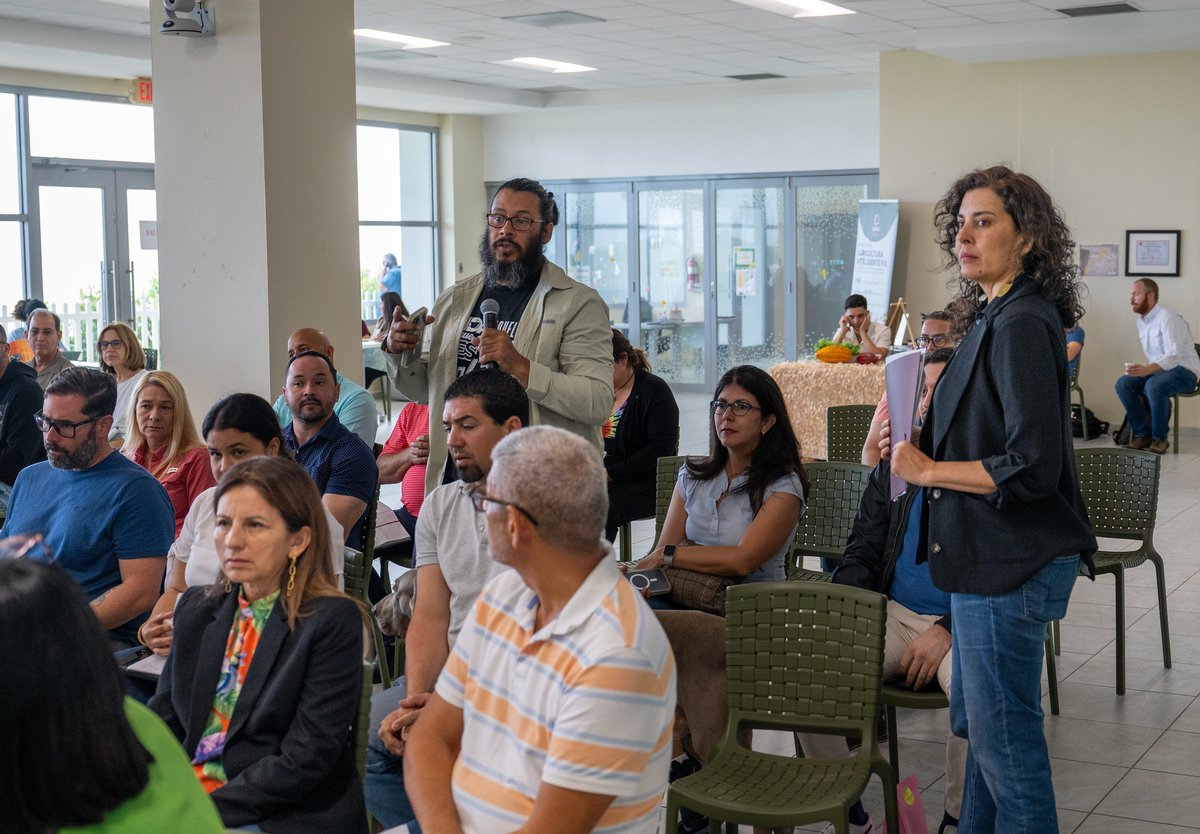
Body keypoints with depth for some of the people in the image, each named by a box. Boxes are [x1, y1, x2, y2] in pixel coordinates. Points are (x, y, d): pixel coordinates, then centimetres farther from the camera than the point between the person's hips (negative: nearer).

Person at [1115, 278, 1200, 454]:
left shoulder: (1167, 318, -18)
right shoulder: (1141, 321, 9)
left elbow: (1174, 355, -29)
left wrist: (1147, 370, -42)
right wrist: (1144, 370, -1)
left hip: (1183, 371, -8)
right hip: (1158, 371, 8)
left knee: (1154, 385, -37)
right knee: (1123, 384, -16)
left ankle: (1160, 438, -19)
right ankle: (1142, 434, -7)